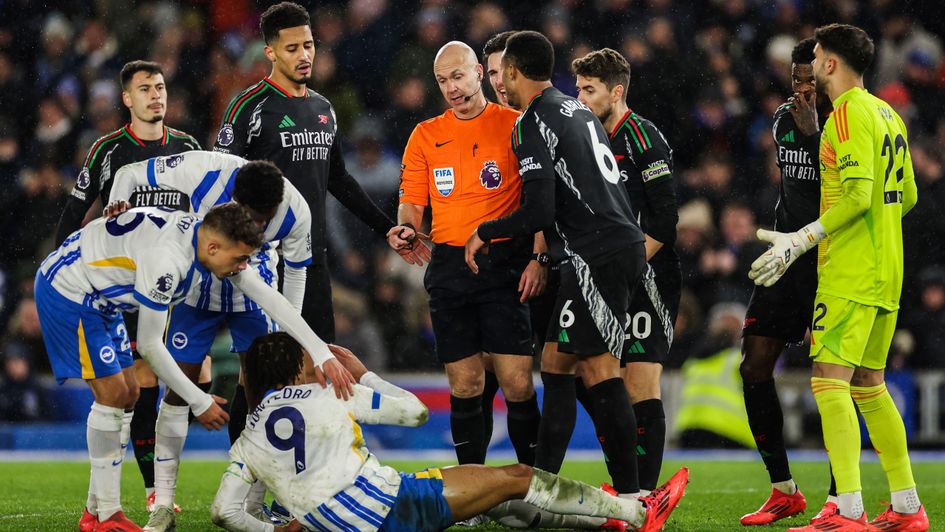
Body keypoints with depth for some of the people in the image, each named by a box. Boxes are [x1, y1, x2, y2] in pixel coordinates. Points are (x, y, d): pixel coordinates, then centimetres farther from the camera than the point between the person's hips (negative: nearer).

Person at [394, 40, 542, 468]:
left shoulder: (515, 126, 2)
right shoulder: (425, 135, 13)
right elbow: (411, 203, 14)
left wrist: (538, 258, -10)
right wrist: (405, 228, -9)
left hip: (504, 267, -3)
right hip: (449, 268, 3)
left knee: (517, 383, -9)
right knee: (464, 385, 3)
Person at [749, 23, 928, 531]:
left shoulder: (849, 113, -12)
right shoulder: (887, 114, 16)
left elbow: (858, 196, -22)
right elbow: (907, 195, 21)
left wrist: (802, 240, -22)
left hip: (850, 274, -10)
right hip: (884, 273, 10)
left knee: (830, 381, -12)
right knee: (868, 386, 14)